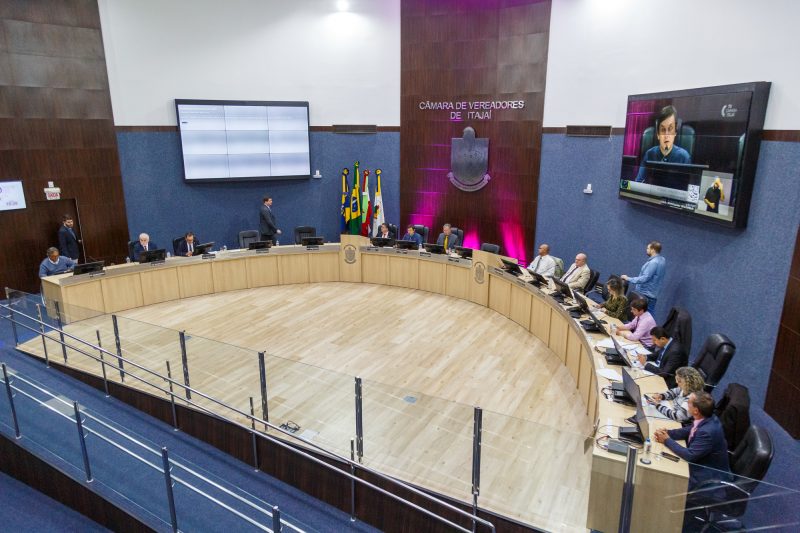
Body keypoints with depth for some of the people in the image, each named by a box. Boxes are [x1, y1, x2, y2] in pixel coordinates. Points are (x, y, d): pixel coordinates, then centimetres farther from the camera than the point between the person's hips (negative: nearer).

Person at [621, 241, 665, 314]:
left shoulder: (653, 263, -23)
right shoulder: (662, 259, 8)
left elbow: (644, 278, -27)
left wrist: (628, 279, -21)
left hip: (644, 294, -9)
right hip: (652, 294, 9)